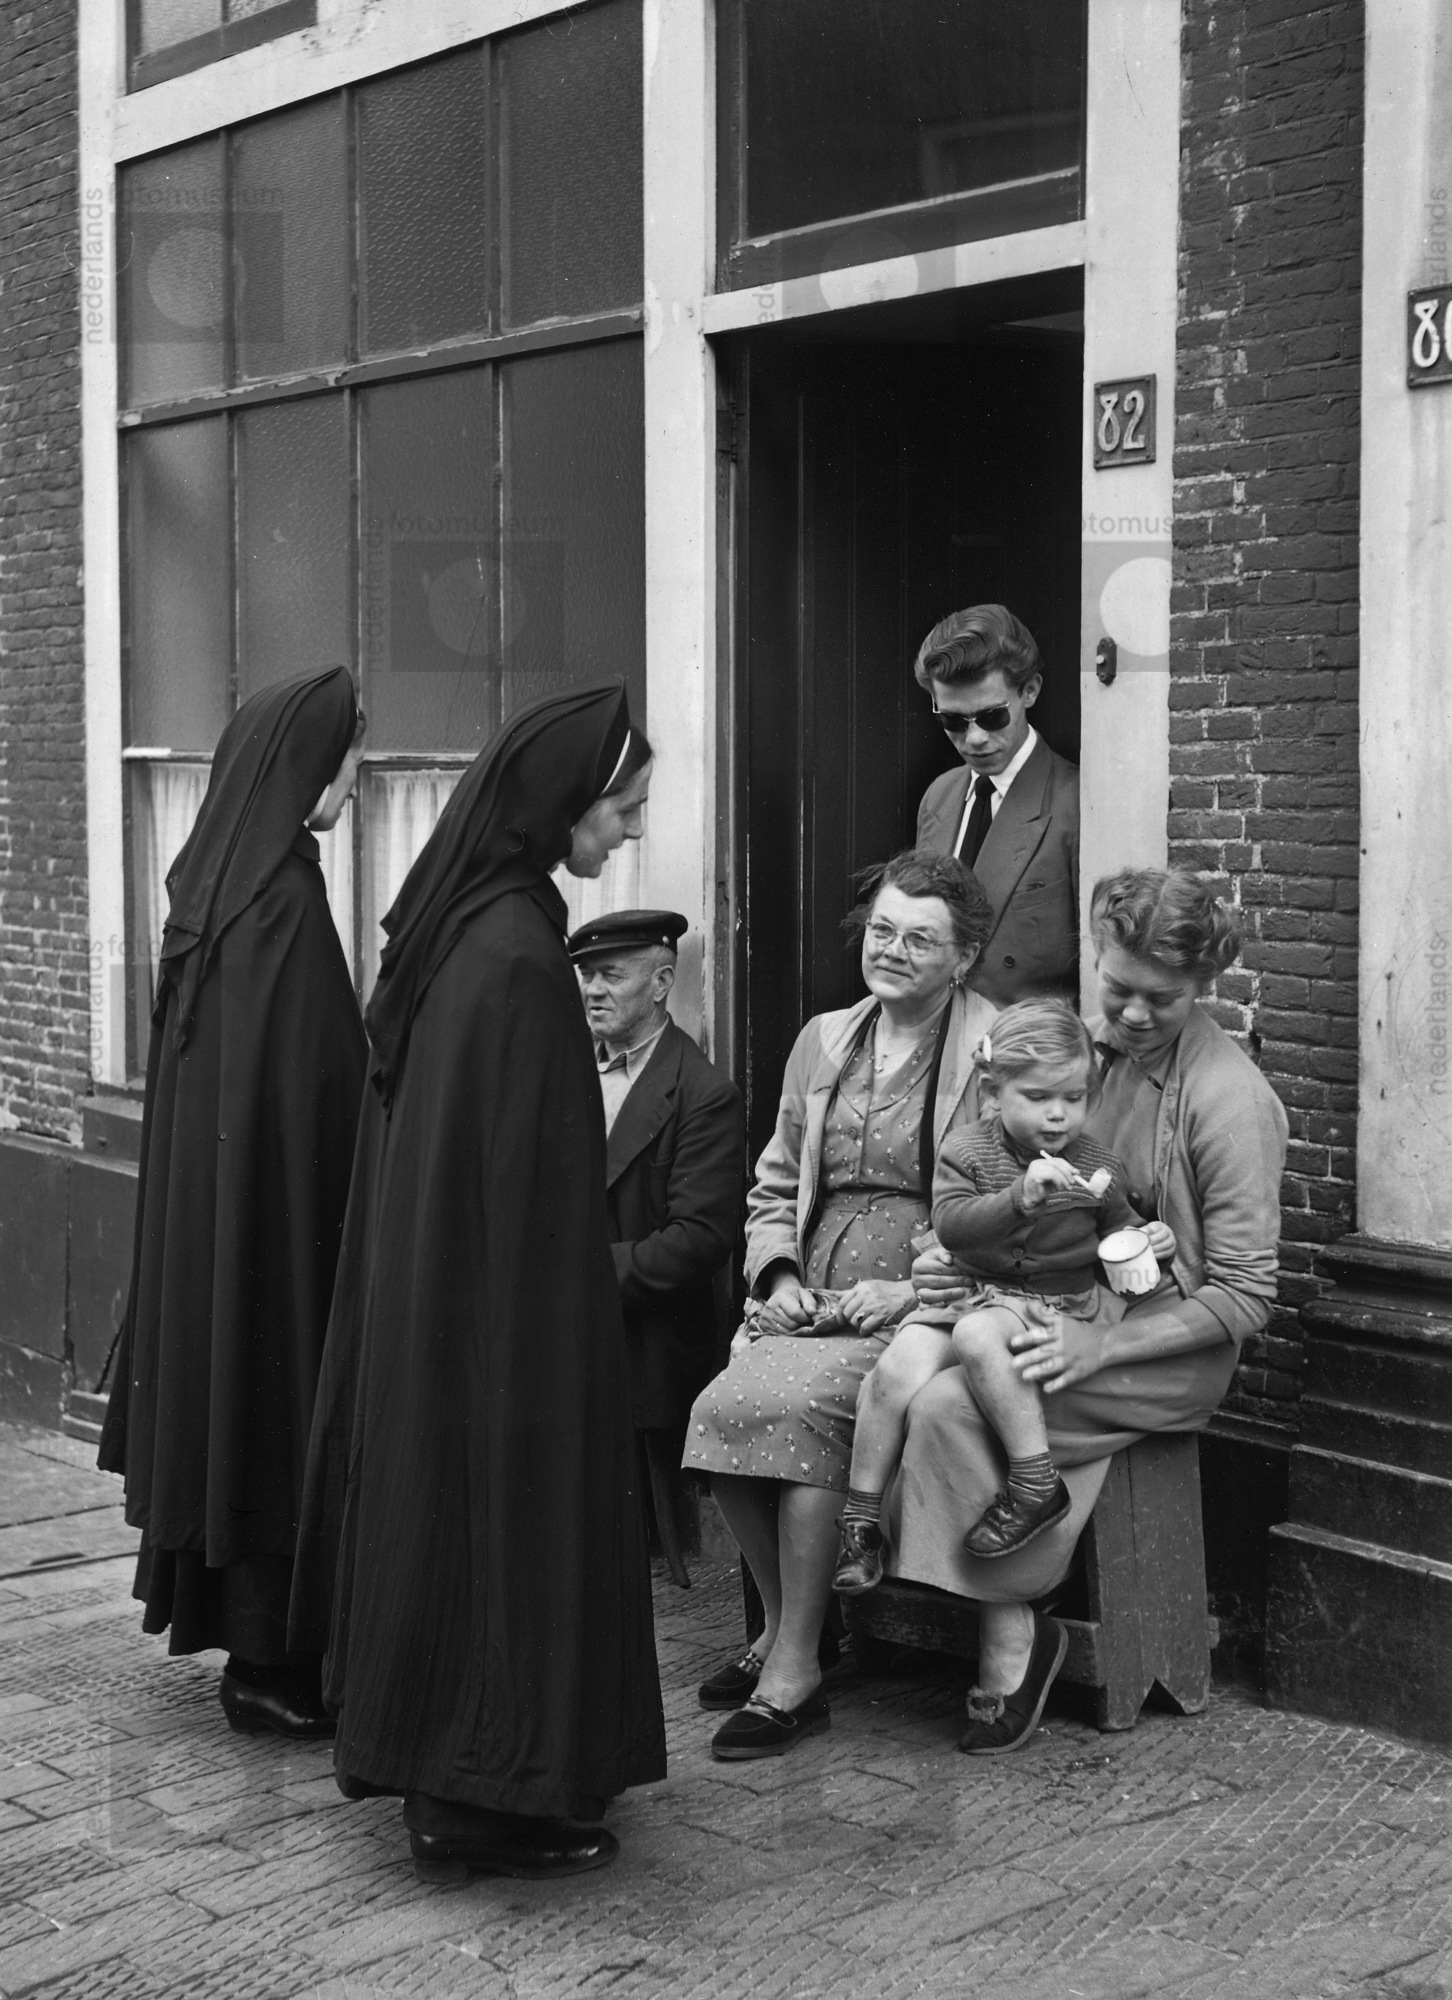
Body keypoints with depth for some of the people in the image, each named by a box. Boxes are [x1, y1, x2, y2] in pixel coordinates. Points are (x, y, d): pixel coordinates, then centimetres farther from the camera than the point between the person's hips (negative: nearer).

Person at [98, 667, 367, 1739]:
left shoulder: (218, 886, 8)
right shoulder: (284, 903, -19)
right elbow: (316, 1087, -20)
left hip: (202, 1197, 9)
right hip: (277, 1207, -9)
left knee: (225, 1400, 15)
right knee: (276, 1407, 0)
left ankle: (248, 1639, 26)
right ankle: (267, 1661, 10)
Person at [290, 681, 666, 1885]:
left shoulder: (458, 923, 6)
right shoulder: (519, 954, -22)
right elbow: (533, 1172, -22)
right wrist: (564, 1318, -15)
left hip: (425, 1279, 9)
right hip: (503, 1292, -9)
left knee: (446, 1506, 18)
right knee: (512, 1507, 2)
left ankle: (438, 1765, 31)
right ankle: (489, 1804, 14)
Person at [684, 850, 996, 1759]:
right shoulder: (823, 1041, 17)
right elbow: (773, 1191, 23)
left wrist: (912, 1289, -14)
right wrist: (780, 1277, 4)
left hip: (920, 1308, -5)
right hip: (810, 1304, 5)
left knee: (792, 1403, -30)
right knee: (721, 1409, -24)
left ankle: (795, 1671, -17)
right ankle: (783, 1623, -2)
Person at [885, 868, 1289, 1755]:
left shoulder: (1232, 1098, -12)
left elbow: (1244, 1298, -13)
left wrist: (1099, 1346, -23)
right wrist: (957, 1257, -3)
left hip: (1172, 1349, -6)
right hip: (1066, 1313, 7)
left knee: (949, 1406, -28)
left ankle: (1014, 1632, -10)